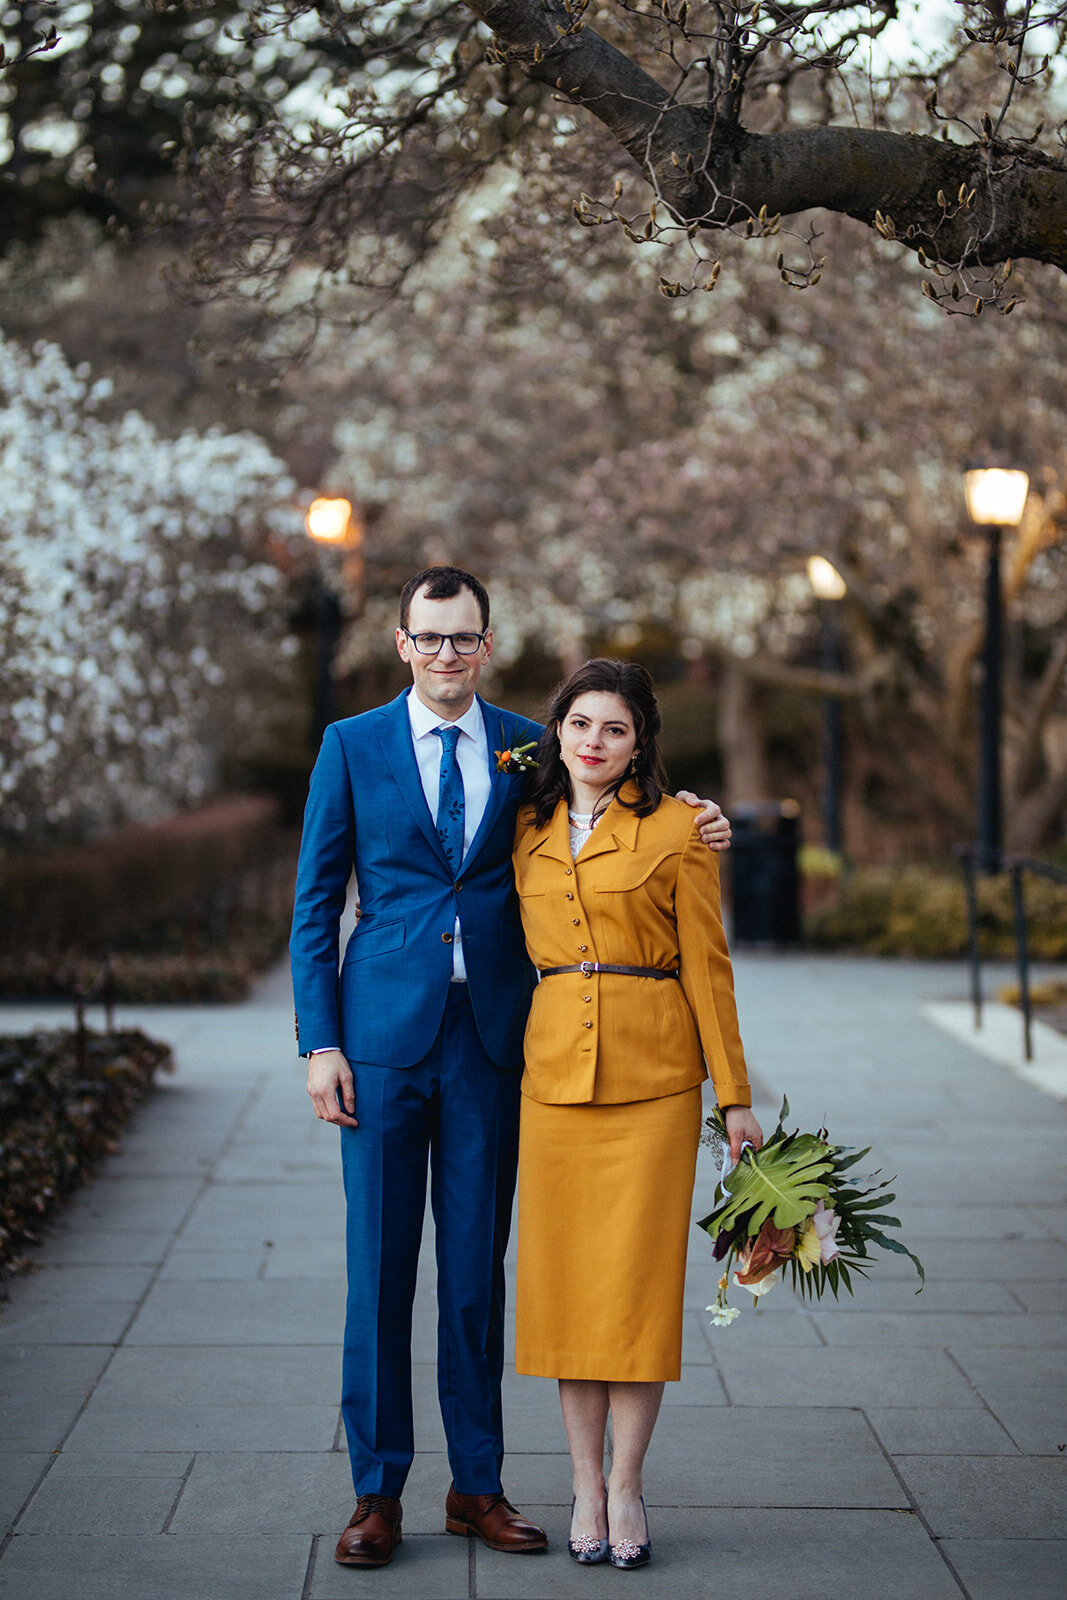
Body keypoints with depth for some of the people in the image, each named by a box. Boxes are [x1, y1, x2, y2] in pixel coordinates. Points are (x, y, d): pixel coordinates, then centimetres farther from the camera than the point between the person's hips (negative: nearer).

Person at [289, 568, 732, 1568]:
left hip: (490, 1035, 2)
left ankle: (477, 1485, 18)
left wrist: (693, 827, -2)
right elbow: (316, 904, 2)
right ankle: (377, 1491, 13)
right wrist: (320, 1042, -5)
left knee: (477, 1264, 8)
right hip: (385, 1030, -1)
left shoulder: (528, 749, 7)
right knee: (380, 1263, 2)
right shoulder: (351, 746, 3)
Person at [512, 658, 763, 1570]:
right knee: (564, 1279, 4)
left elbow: (707, 968, -1)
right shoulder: (529, 832, 10)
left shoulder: (677, 830, -1)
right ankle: (586, 1485, 14)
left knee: (638, 1279, -3)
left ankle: (626, 1486, 9)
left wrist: (736, 1095, -2)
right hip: (553, 1072, 3)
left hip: (652, 1075, -3)